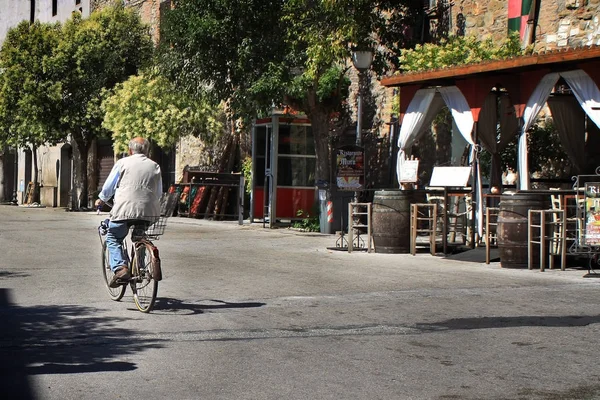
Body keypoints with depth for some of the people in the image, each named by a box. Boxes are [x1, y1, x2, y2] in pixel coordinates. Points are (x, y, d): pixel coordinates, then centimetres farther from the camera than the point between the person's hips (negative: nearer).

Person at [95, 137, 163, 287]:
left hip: (125, 209, -3)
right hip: (149, 212, 3)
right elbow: (159, 193, 20)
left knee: (113, 239, 12)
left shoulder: (122, 163, 6)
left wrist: (101, 200, 30)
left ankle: (120, 268, -9)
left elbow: (108, 186, 11)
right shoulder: (155, 166, 15)